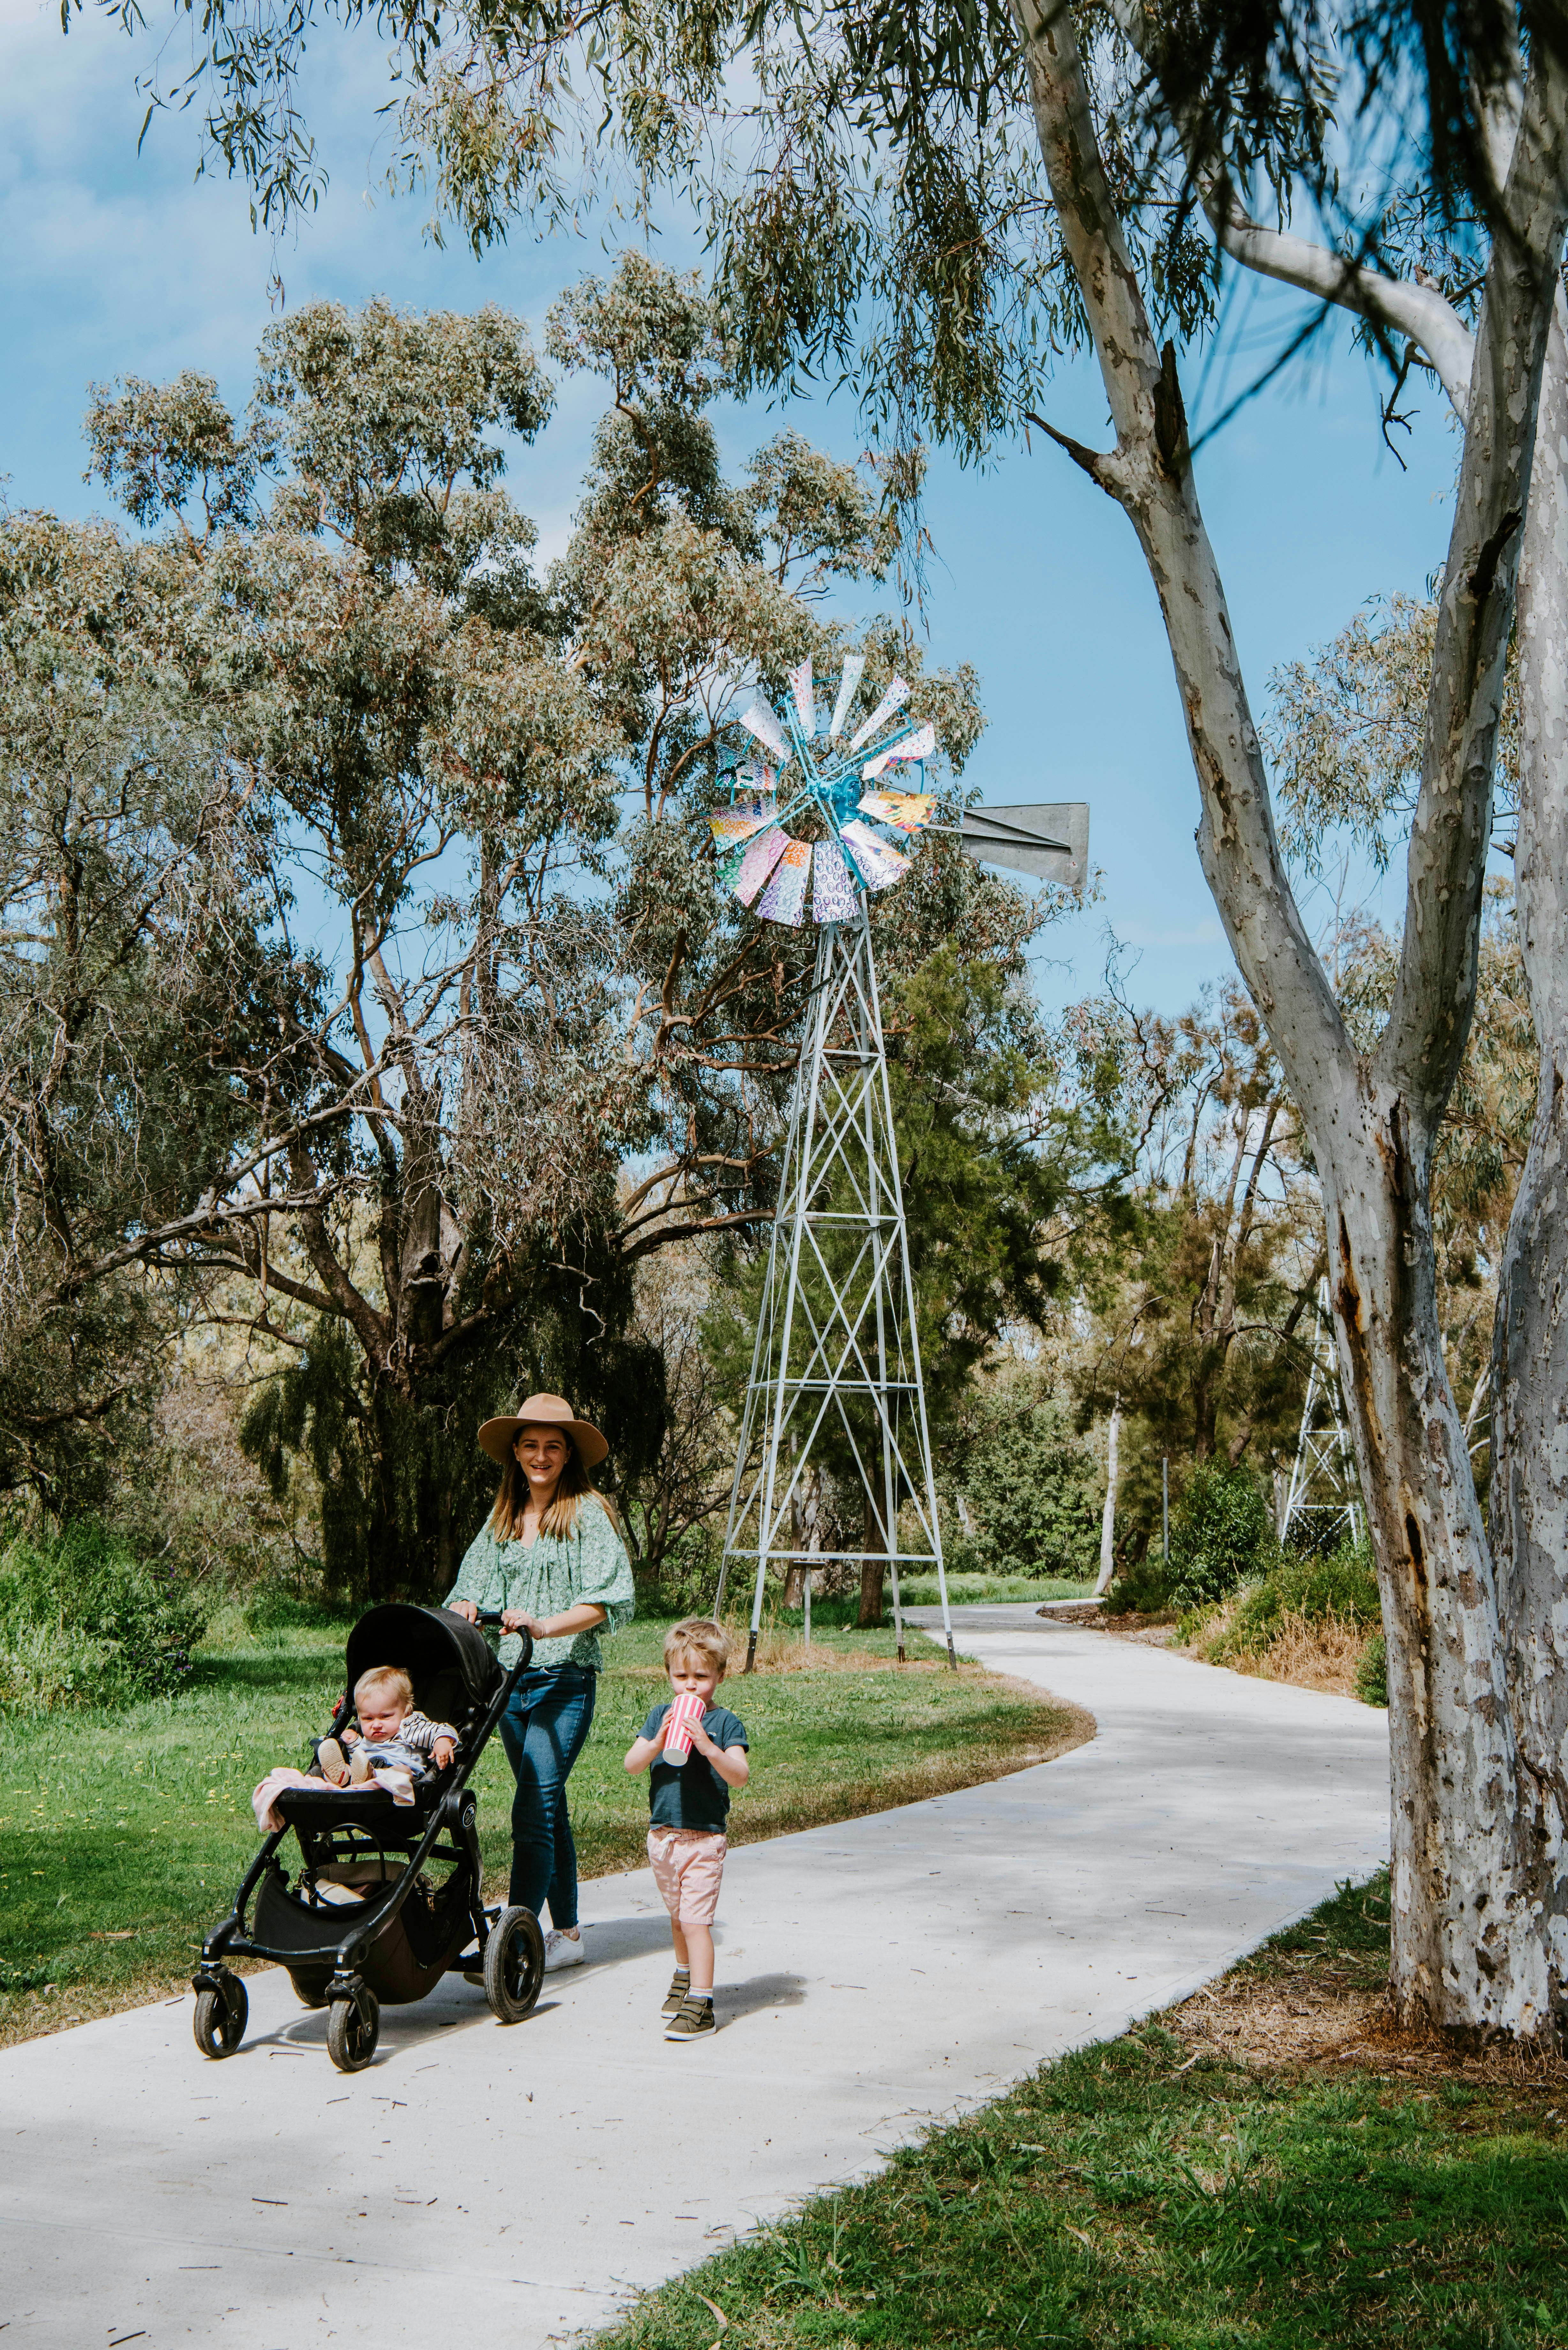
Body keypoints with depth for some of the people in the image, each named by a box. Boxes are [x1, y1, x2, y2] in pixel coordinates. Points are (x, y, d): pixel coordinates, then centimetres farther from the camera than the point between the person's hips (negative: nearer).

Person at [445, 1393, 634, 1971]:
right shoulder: (502, 1519, 15)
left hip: (564, 1678, -6)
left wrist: (547, 1626, -25)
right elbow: (472, 1587, 13)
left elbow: (608, 1599, -12)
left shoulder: (588, 1514, -4)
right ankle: (567, 1934, 20)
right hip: (509, 1679, 6)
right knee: (547, 1811, 12)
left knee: (533, 1809, -14)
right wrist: (467, 1610, -10)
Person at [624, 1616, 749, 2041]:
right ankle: (685, 1975, 41)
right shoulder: (661, 1715, 5)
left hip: (704, 1838, -5)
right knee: (677, 1918, 21)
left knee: (695, 1921, -11)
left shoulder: (725, 1723, -7)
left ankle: (700, 2004, -9)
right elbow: (632, 1764, -3)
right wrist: (658, 1741, -21)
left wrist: (708, 1746, -31)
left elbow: (740, 1776, -18)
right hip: (662, 1834, 5)